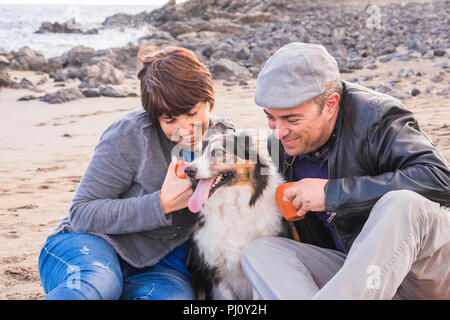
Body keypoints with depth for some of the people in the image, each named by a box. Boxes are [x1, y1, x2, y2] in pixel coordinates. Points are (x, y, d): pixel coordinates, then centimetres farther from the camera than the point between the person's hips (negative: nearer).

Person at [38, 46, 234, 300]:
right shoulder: (130, 134, -12)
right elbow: (82, 214, -13)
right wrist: (163, 203, -21)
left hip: (161, 268, 4)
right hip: (96, 244, -4)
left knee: (176, 295, -33)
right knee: (95, 284, -41)